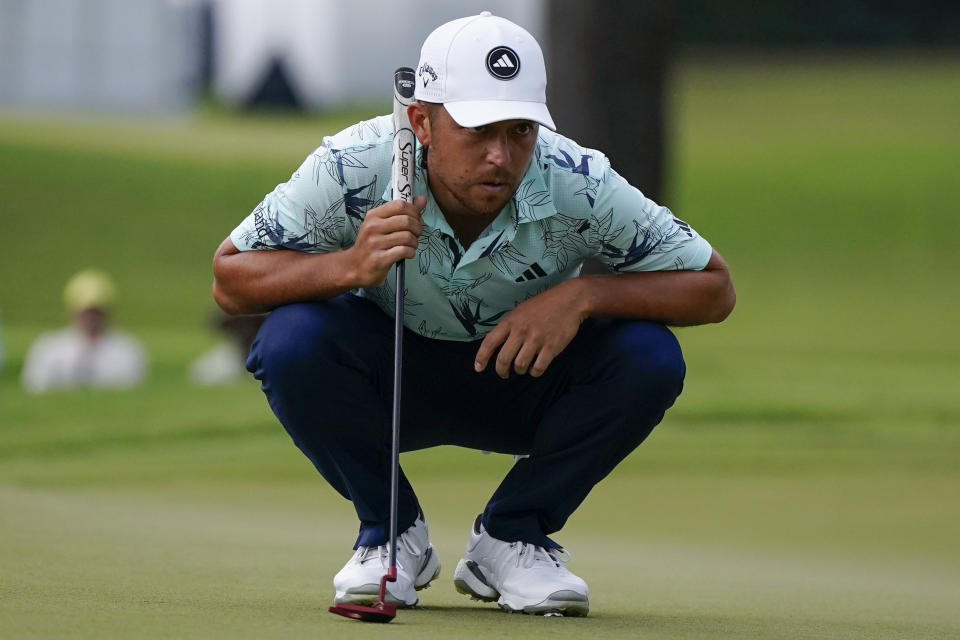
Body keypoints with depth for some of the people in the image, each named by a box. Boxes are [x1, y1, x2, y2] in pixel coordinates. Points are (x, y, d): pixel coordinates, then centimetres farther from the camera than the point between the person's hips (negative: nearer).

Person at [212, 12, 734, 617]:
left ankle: (510, 538, -3)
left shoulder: (578, 186, -26)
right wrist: (351, 266, -41)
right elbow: (229, 281, -22)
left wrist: (583, 295, -34)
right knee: (293, 339, -32)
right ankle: (393, 536, -5)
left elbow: (715, 288, -18)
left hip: (523, 388, 1)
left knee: (650, 357, -26)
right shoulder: (355, 169, -28)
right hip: (388, 379, -1)